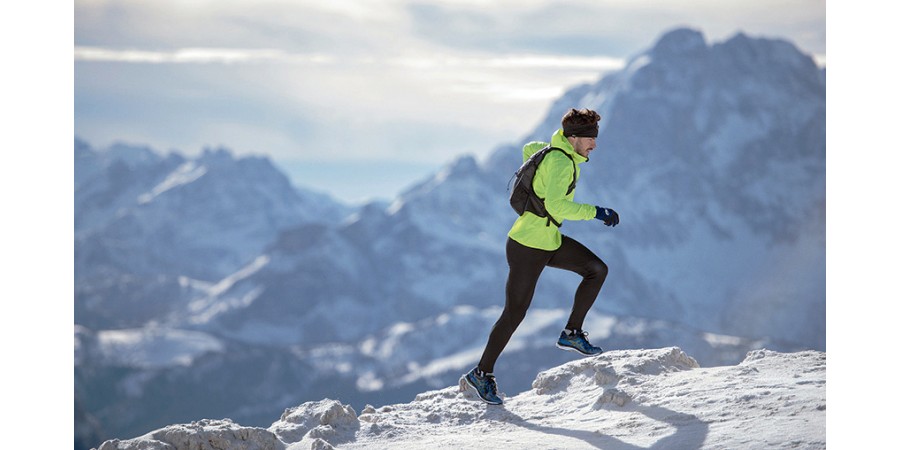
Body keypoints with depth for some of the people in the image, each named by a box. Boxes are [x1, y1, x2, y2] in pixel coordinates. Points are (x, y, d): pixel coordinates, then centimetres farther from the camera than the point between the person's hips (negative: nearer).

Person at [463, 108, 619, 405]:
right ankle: (482, 374, 12)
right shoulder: (560, 162, -24)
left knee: (597, 269, 1)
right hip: (528, 248, -9)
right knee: (515, 314, -1)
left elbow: (530, 149, 23)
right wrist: (595, 212, -33)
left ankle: (572, 333, 9)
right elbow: (555, 205, -37)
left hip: (550, 241, 9)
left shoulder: (565, 153, 4)